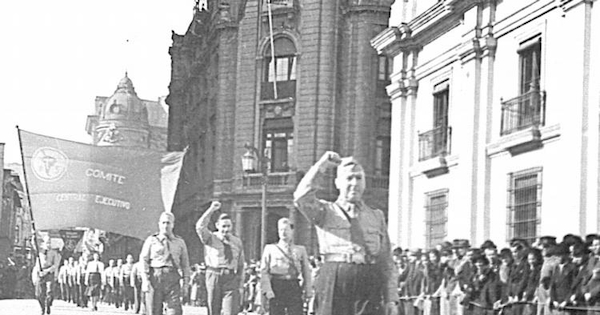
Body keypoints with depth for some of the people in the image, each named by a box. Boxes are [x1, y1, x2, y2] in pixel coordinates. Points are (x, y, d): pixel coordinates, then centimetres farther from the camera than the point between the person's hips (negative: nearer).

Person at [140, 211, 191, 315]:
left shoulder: (180, 242, 16)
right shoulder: (151, 240, 11)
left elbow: (185, 264, 15)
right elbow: (143, 260, 3)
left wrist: (185, 283, 6)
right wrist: (145, 280, -8)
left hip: (173, 279, 1)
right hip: (155, 277, -1)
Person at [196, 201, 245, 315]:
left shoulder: (237, 242, 12)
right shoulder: (210, 238, 3)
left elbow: (240, 264, 15)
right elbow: (200, 227, -16)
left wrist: (240, 285, 10)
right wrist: (211, 210, -21)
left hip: (231, 279, 1)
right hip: (214, 276, -1)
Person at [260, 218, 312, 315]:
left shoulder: (300, 250, 14)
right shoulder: (270, 249, 8)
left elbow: (306, 272, 12)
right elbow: (264, 272, 2)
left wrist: (307, 291, 1)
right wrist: (267, 290, -10)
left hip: (294, 287, 1)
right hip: (276, 287, -1)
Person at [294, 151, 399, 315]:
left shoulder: (377, 217, 17)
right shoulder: (326, 211, 10)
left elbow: (387, 263, 15)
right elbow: (301, 198, -12)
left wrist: (391, 299, 6)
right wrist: (322, 165, -5)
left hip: (369, 285, 2)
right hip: (334, 284, -2)